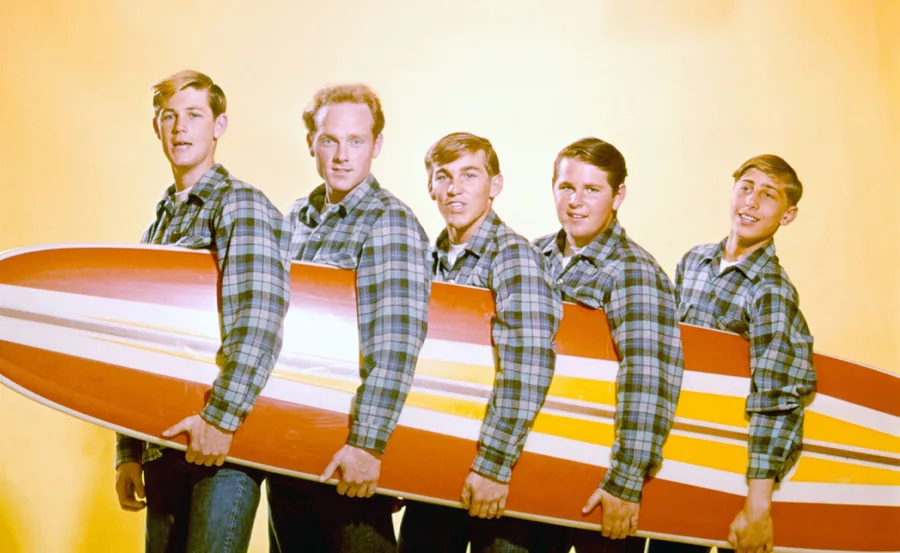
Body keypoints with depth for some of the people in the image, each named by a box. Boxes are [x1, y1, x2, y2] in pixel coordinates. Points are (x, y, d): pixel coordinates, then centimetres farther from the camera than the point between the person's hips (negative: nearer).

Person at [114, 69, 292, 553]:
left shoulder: (241, 205, -6)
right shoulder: (158, 225, 18)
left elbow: (260, 318, -21)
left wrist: (221, 417, -26)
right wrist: (129, 453, 16)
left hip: (226, 441, -7)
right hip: (164, 442, 7)